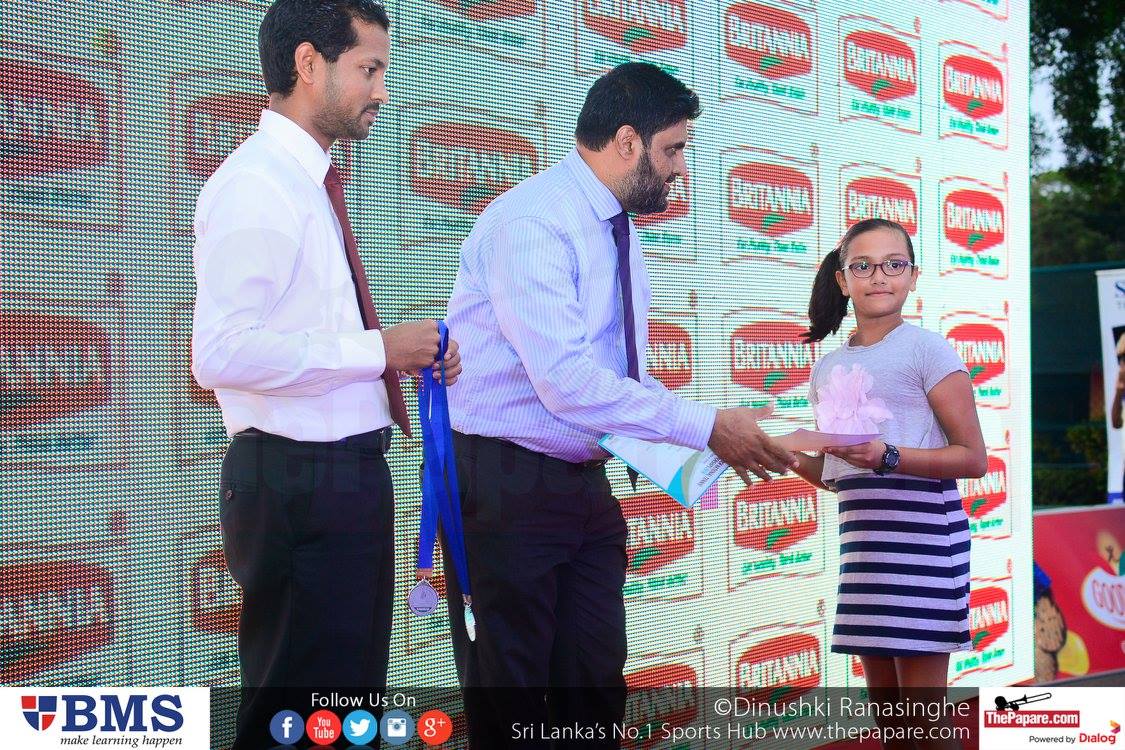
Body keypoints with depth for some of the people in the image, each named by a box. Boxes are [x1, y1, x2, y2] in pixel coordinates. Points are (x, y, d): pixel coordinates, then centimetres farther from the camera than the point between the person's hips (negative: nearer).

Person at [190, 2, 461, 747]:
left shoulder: (308, 184, 14)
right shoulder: (257, 185, -16)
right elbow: (224, 353, -26)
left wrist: (408, 352, 4)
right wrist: (378, 349, -19)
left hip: (345, 476, 10)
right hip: (301, 485, -10)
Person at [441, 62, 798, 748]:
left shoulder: (618, 229, 11)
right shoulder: (531, 221, -18)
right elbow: (568, 381, -27)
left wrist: (721, 435, 2)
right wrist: (706, 427, -23)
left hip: (584, 481, 8)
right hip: (506, 481, -8)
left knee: (597, 682, 9)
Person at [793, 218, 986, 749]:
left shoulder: (927, 351, -4)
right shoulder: (827, 370, 15)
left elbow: (973, 458, -9)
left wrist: (888, 457, -21)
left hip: (921, 527, -7)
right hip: (860, 531, 7)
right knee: (882, 699, 12)